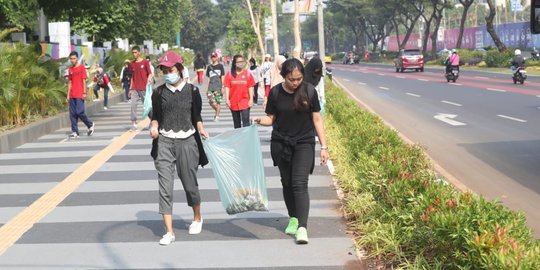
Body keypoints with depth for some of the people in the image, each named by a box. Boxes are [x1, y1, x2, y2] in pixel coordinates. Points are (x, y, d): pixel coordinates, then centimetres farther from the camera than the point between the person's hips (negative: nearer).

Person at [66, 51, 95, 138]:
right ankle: (75, 132, 6)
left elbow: (84, 81, -5)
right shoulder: (70, 69, 14)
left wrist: (84, 93, -11)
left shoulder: (81, 67, -2)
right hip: (72, 95, 6)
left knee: (79, 112, -12)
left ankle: (90, 125, 10)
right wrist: (68, 95, 13)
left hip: (80, 95, -6)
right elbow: (70, 83, 17)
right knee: (72, 114, 2)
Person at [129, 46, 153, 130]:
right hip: (134, 89, 4)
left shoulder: (145, 62, -2)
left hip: (144, 88, -4)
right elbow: (132, 77, 17)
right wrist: (130, 88, 14)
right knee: (133, 105, -7)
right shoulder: (132, 64, 11)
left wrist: (149, 79, -25)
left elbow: (150, 73, -3)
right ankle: (134, 122, -2)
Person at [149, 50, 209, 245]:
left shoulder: (192, 90, 1)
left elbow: (196, 115, 6)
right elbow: (156, 116, 10)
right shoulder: (159, 92, 4)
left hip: (186, 141, -1)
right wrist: (154, 126, -11)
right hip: (164, 142, 1)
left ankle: (197, 217, 37)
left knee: (190, 184, 9)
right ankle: (169, 231, -1)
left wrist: (200, 128, -12)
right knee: (165, 187, -5)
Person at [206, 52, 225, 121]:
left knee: (218, 102, -3)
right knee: (211, 101, -6)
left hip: (218, 87, -3)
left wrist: (222, 87, -5)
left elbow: (222, 77, 2)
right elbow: (209, 78, 15)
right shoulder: (209, 67, 13)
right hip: (211, 87, 3)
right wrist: (207, 88, 11)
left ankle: (217, 116, 5)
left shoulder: (220, 66, 3)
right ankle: (217, 111, 19)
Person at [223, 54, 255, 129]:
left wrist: (251, 99, -4)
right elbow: (227, 87, -1)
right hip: (233, 102, 1)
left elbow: (250, 87, 2)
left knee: (246, 121, -10)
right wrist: (227, 99, -8)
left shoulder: (247, 73, 1)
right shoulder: (229, 74, 1)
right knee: (236, 122, 12)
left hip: (245, 102, -1)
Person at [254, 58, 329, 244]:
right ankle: (293, 219, 28)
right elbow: (271, 118, 4)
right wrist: (261, 120, -20)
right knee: (287, 183, 11)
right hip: (280, 144, 2)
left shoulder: (309, 91, -7)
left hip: (304, 143, -2)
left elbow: (317, 119, -1)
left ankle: (302, 227, -16)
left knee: (300, 184, -12)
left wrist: (324, 146, -3)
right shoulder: (275, 93, -5)